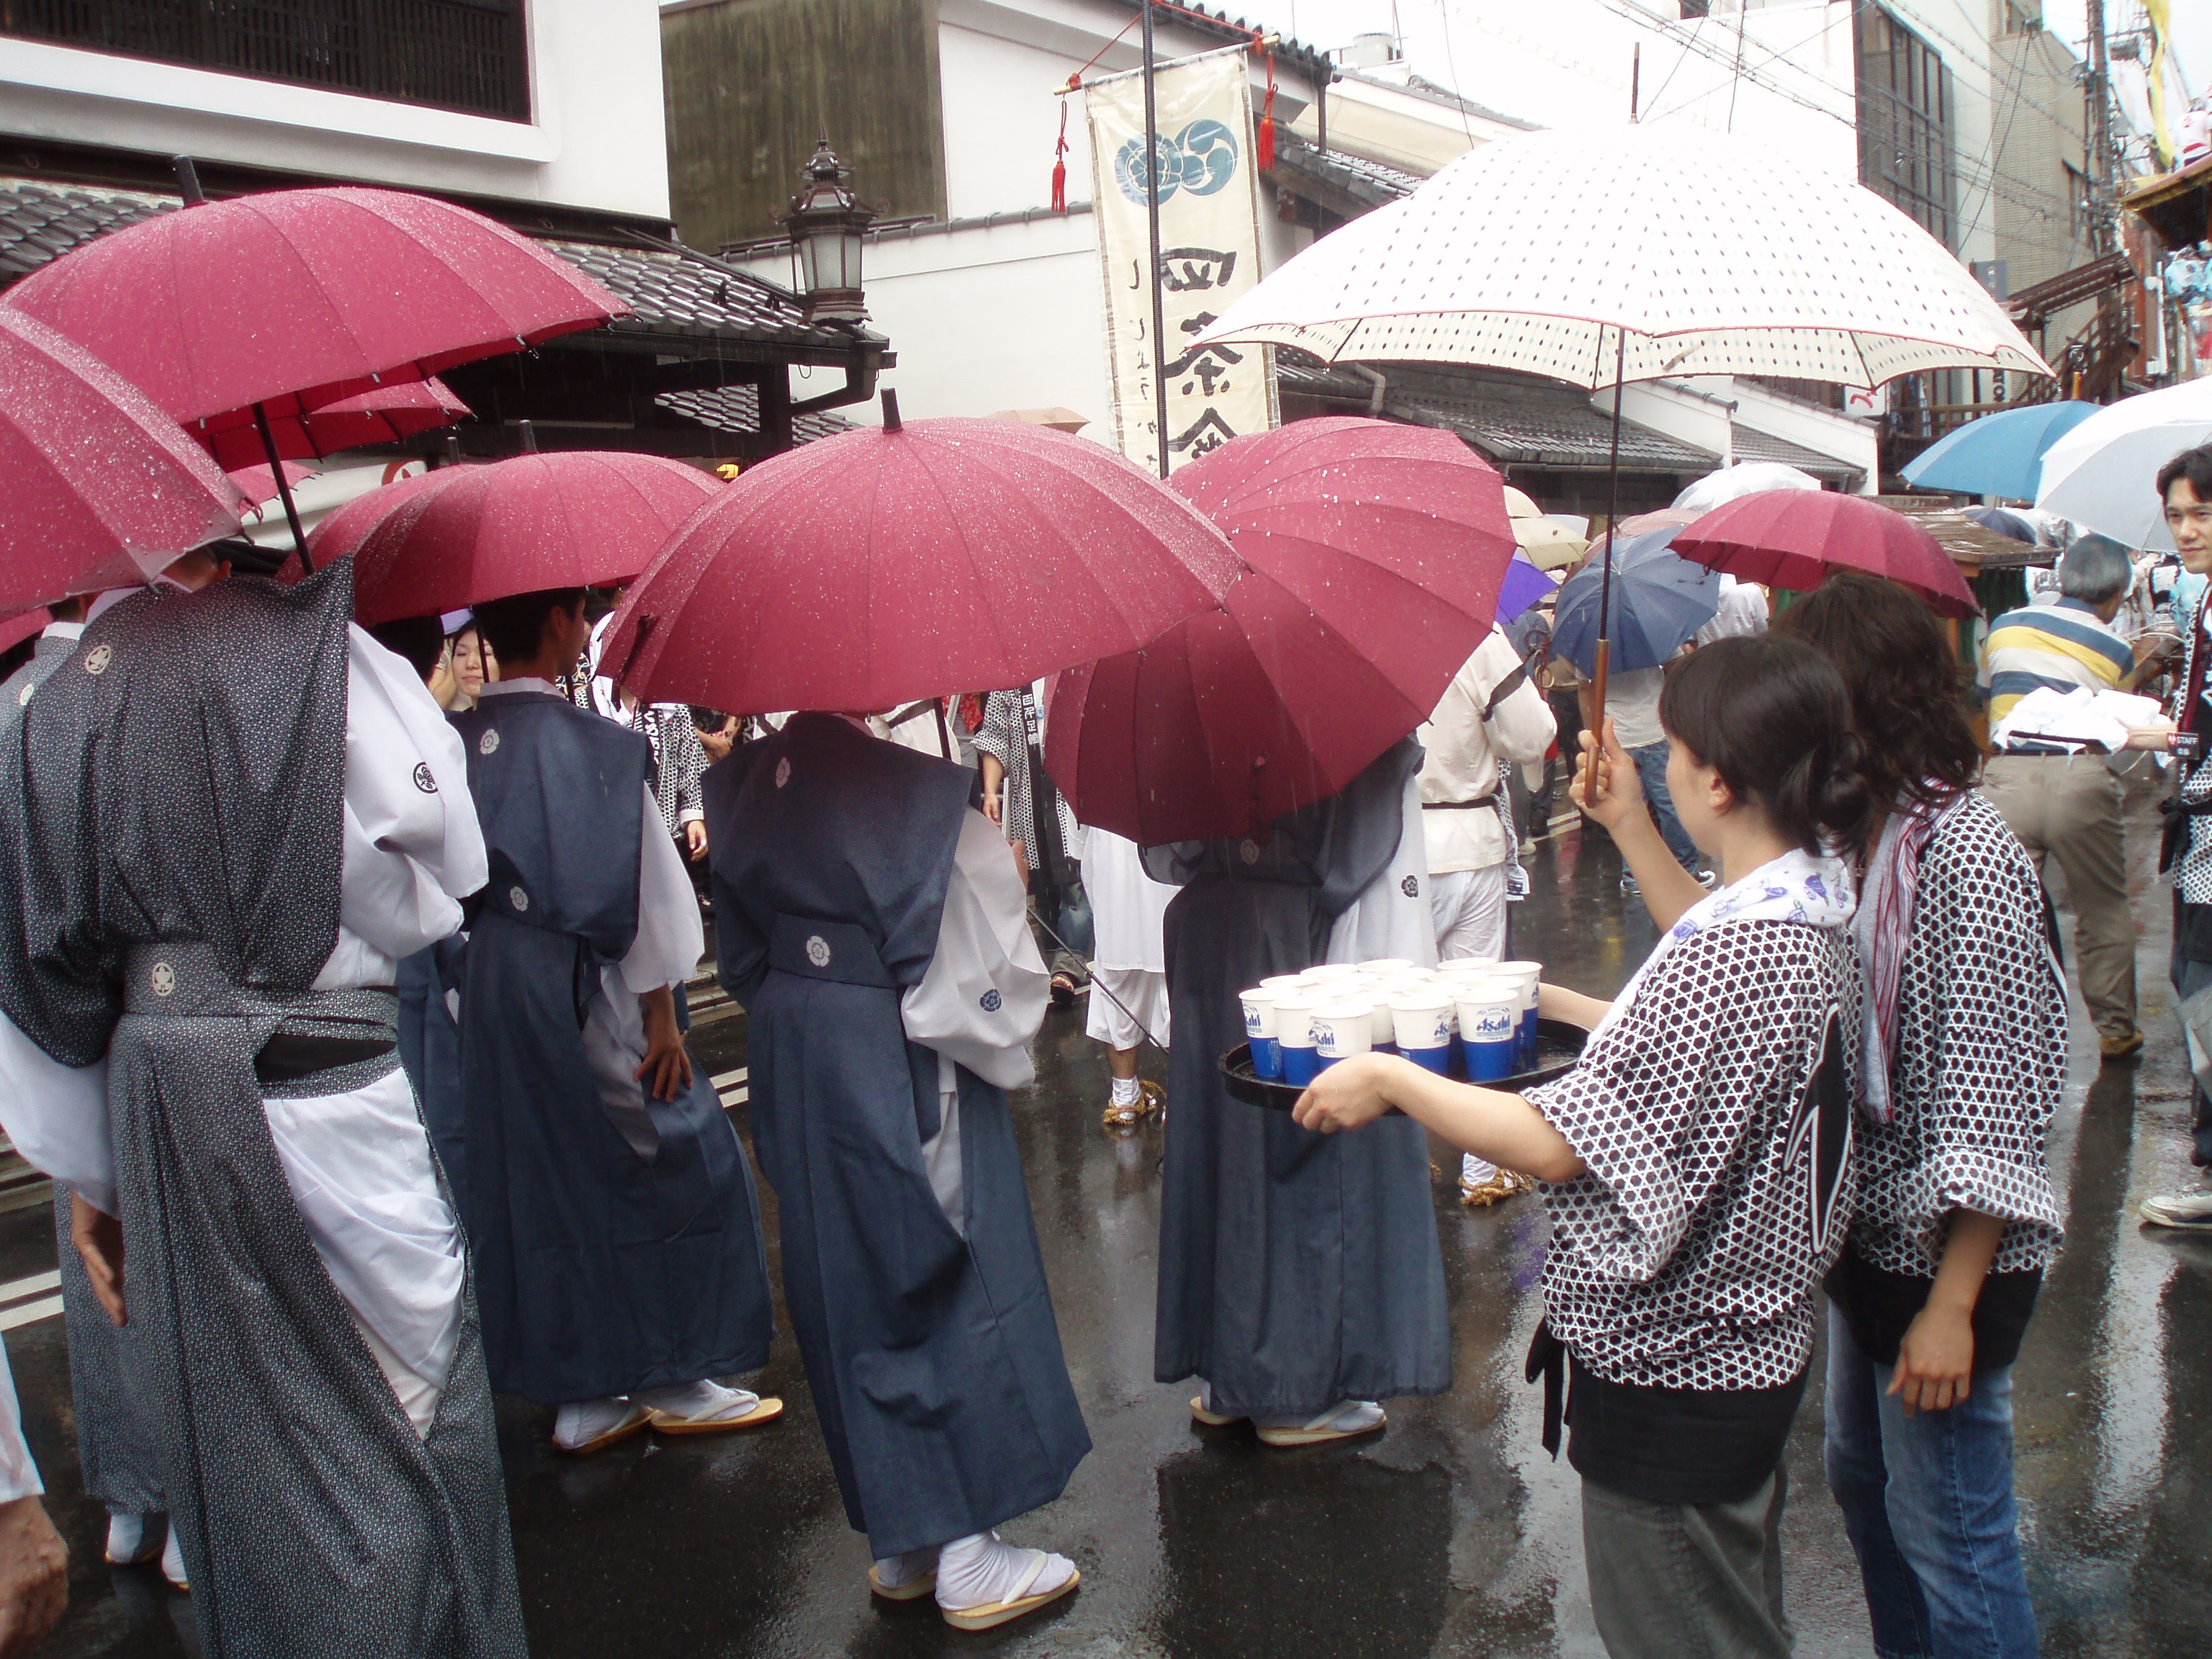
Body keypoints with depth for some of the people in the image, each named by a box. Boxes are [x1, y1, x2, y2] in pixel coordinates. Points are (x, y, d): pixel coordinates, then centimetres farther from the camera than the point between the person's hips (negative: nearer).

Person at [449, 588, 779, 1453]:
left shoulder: (455, 742, 0)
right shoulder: (593, 745, -14)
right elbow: (647, 885, -12)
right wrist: (661, 1018, -4)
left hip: (488, 987, 6)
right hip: (583, 990, -6)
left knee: (532, 1183, 14)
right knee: (682, 1161, 9)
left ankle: (582, 1395, 23)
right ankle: (677, 1379, 17)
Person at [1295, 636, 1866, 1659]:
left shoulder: (1734, 956, -31)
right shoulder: (1811, 908, -1)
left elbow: (1555, 1144, -29)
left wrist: (1388, 1079, -16)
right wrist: (1632, 830, 22)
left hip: (1671, 1374, -9)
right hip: (1754, 1344, 9)